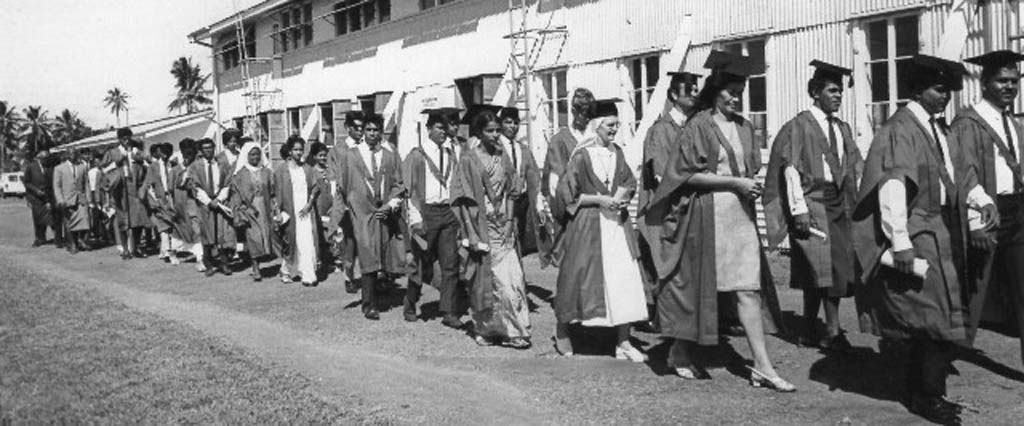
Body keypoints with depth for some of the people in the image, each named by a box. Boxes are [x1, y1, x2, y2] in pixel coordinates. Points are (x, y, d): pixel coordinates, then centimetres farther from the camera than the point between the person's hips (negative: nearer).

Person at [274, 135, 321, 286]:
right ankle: (287, 271, 19)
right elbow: (277, 192, 0)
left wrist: (309, 204, -5)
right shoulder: (281, 170, 3)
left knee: (307, 243, -5)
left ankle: (308, 275, -4)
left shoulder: (307, 169, 12)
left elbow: (315, 187, 9)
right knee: (290, 242, 3)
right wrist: (278, 211, -8)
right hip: (289, 211, -2)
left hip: (306, 210, 2)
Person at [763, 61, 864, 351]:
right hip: (812, 202, -7)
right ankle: (832, 332, -3)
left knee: (836, 269, 7)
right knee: (823, 267, -10)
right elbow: (790, 169, -11)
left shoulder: (843, 129, 14)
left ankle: (810, 330, 17)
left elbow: (856, 169, 14)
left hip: (838, 204, 7)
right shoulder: (799, 126, -6)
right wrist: (799, 209, -18)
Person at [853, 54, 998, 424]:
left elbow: (959, 171, 17)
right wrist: (900, 242, -27)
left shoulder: (938, 128, 12)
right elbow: (892, 185, -22)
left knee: (928, 320, 13)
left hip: (940, 234, 9)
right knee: (938, 316, -5)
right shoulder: (900, 129, -14)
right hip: (916, 237, -8)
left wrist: (982, 199, -3)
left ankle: (920, 392, 24)